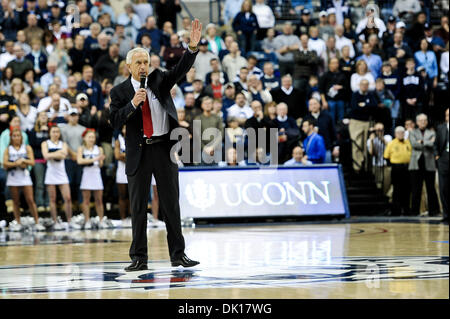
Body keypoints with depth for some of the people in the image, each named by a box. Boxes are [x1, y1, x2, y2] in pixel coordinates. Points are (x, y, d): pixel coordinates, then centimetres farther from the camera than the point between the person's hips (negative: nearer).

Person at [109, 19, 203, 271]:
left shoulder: (159, 80, 8)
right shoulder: (120, 92, 4)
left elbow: (181, 70, -8)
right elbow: (115, 122, -5)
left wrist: (193, 47, -22)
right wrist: (133, 103, -17)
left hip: (164, 149, 1)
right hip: (138, 153, -1)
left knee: (172, 204, 5)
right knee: (138, 207, 4)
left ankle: (178, 254, 10)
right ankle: (139, 258, 9)